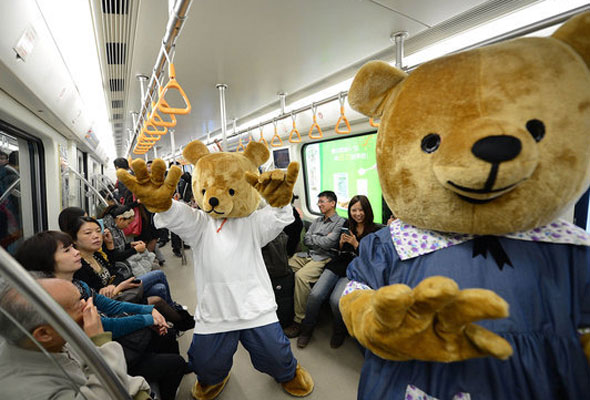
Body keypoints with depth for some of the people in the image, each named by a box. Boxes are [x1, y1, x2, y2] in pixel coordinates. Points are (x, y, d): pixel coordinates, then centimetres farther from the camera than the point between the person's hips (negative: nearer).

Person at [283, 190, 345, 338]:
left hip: (324, 258, -7)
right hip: (307, 255, 7)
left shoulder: (340, 222, 0)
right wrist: (321, 239, -1)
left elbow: (328, 243, -13)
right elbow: (306, 239, 14)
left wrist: (313, 238, 2)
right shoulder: (318, 220, 24)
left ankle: (300, 320, -20)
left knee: (301, 276, -32)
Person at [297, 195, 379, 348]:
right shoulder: (346, 226, 9)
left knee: (336, 300, -27)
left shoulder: (374, 231, -4)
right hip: (338, 265, 4)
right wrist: (341, 243, -5)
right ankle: (306, 330, 11)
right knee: (315, 295, -15)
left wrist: (355, 244, -14)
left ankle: (339, 331, 5)